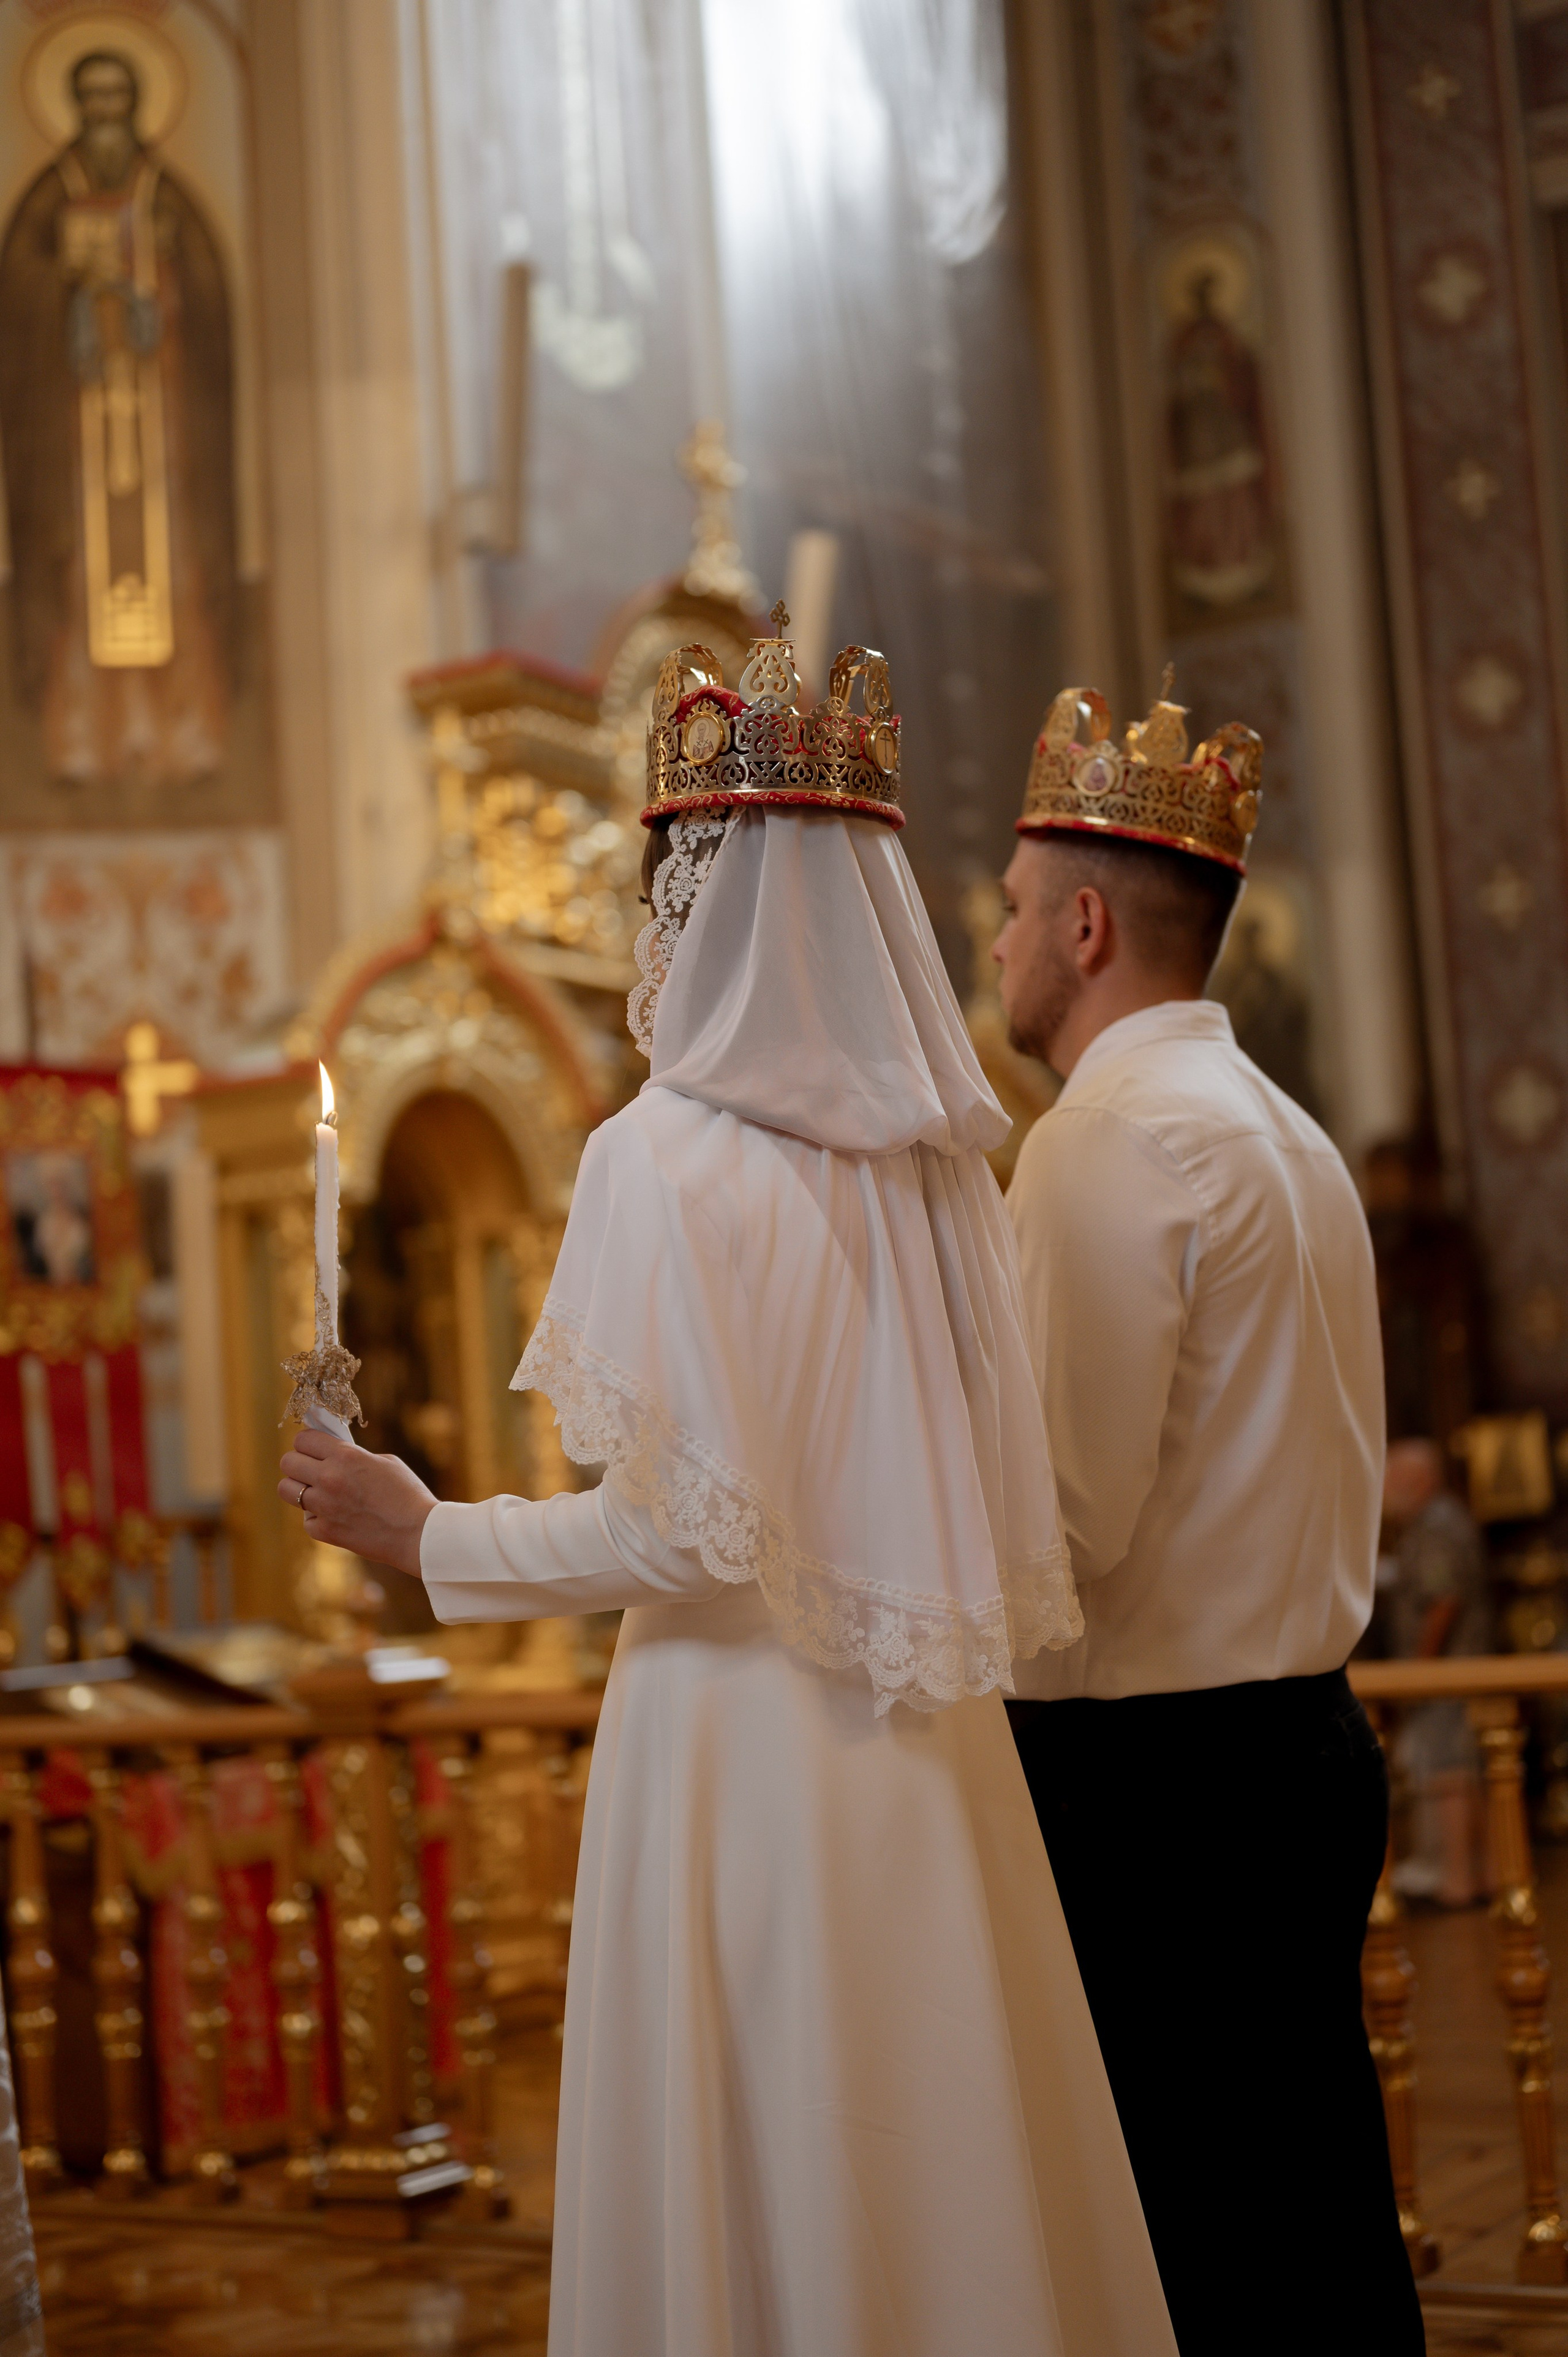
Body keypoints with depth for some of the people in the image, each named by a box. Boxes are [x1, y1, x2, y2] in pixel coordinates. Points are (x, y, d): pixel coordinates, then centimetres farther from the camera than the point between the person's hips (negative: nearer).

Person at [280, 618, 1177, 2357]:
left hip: (745, 1721, -6)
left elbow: (689, 1530, -15)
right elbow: (916, 1487, 12)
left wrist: (429, 1535, -2)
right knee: (936, 2152, 14)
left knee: (748, 2193, 5)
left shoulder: (669, 1156, -13)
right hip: (932, 1747, 7)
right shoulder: (937, 1156, 6)